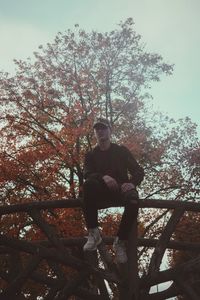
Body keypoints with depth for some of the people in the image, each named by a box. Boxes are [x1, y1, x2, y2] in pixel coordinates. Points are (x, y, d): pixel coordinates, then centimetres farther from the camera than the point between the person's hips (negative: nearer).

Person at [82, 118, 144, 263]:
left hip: (122, 188, -1)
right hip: (102, 191, 1)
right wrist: (103, 177, -27)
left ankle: (120, 241, -16)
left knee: (133, 202, -36)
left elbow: (138, 171, 6)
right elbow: (87, 174, -4)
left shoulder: (122, 150, 12)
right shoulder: (91, 155, 15)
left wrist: (132, 183, -19)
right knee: (88, 184, -34)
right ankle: (93, 233, -30)